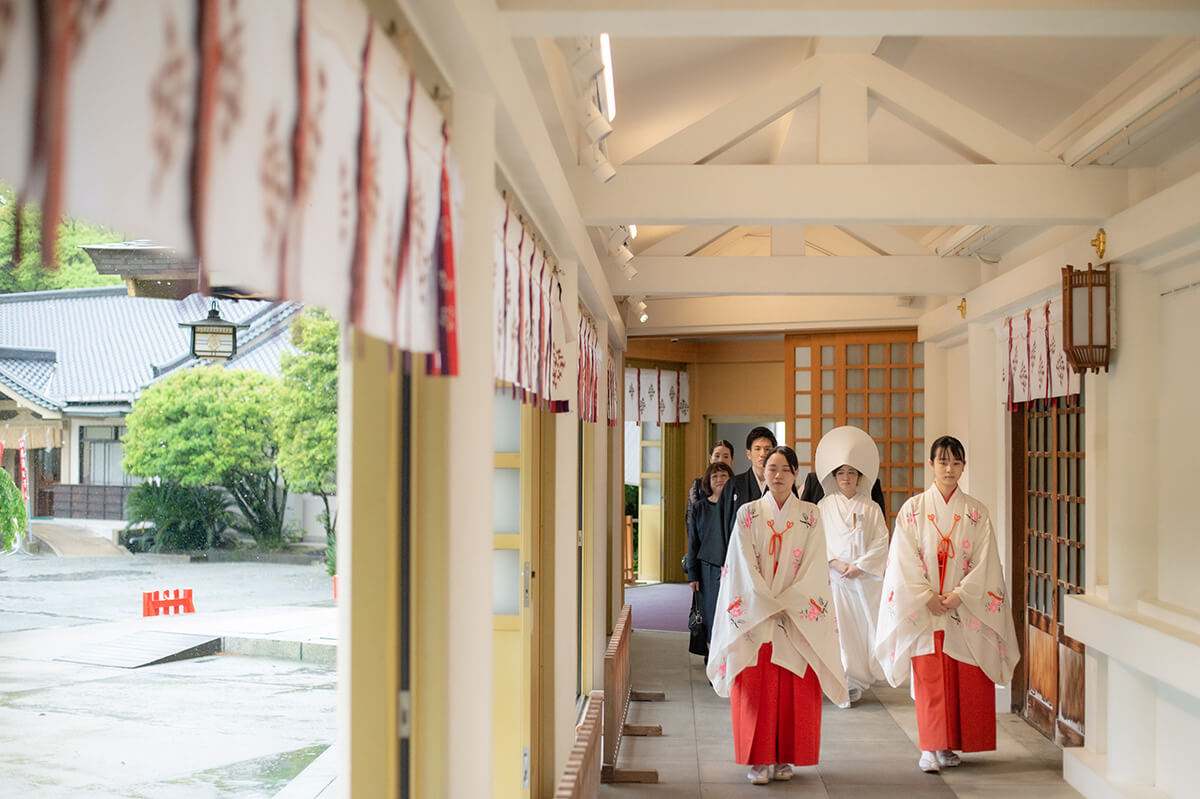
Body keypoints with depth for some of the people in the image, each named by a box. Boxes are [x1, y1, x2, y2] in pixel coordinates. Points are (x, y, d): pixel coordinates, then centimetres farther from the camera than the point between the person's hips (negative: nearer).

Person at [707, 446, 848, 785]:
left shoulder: (810, 516, 4)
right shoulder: (748, 514, 4)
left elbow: (813, 568, -2)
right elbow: (744, 566, -2)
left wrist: (784, 603, -11)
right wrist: (768, 605, -11)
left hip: (799, 615, 0)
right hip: (754, 614, 0)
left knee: (794, 688, 1)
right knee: (755, 687, -2)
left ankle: (786, 758, 10)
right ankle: (759, 760, 4)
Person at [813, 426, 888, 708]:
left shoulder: (870, 508, 6)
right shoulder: (824, 506, 8)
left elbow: (881, 543, 1)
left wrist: (860, 566, -9)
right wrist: (835, 562, -10)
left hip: (866, 577, 0)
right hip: (836, 578, 0)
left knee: (867, 625, -4)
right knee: (840, 628, -5)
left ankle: (861, 675, 9)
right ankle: (848, 684, 0)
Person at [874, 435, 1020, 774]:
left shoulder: (976, 512, 5)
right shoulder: (913, 510, 3)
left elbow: (984, 562, 0)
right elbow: (904, 560, -2)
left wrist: (959, 595, -11)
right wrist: (928, 597, -10)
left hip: (966, 609, 1)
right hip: (923, 608, -1)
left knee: (965, 680, 1)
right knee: (929, 679, -3)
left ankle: (949, 746, 11)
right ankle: (931, 749, 1)